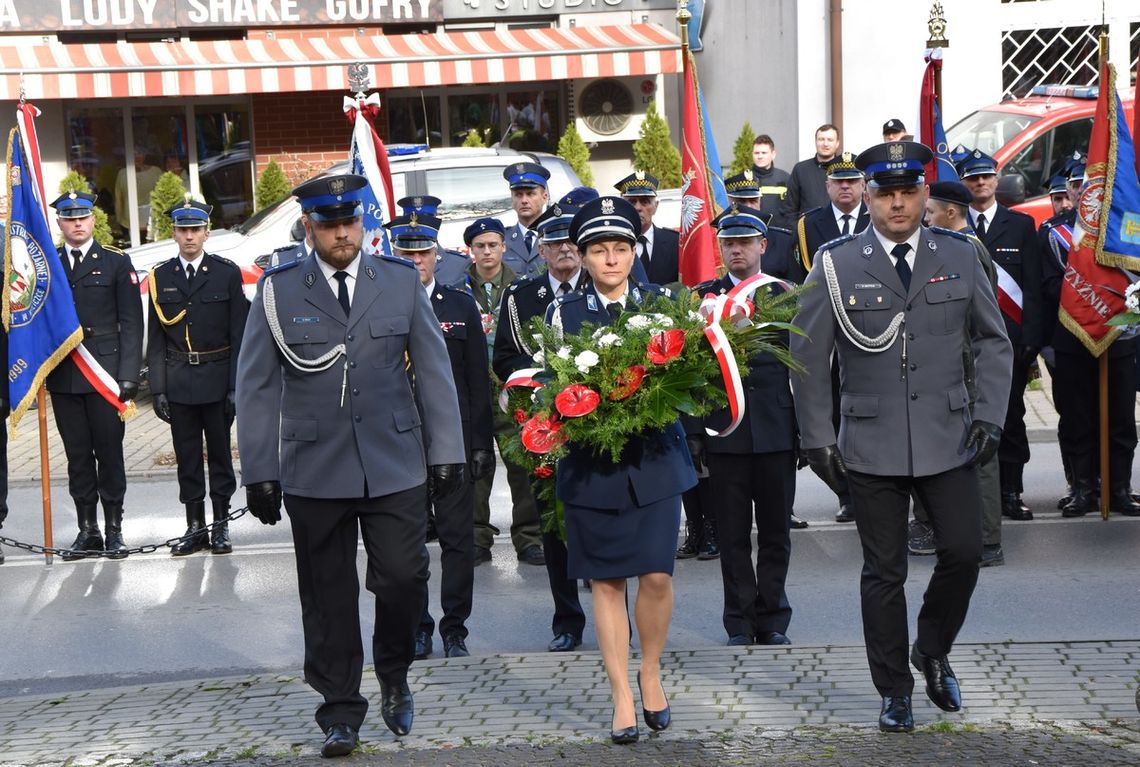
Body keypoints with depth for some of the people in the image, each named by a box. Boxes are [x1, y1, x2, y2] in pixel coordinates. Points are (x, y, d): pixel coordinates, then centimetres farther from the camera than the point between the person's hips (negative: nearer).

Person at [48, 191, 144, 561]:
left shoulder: (117, 263, 3)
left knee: (109, 451, 1)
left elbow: (131, 323, 0)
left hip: (104, 373, -2)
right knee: (77, 455, 6)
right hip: (63, 376, 2)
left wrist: (128, 375, -8)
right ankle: (87, 529, 13)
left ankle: (114, 529, 9)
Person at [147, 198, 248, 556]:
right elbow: (155, 340, 6)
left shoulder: (228, 273, 0)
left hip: (217, 381, -2)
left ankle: (221, 525, 13)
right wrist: (158, 389, -1)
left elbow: (239, 335, -1)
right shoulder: (160, 278, 5)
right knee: (187, 458, 6)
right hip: (178, 383, 2)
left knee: (220, 453, 5)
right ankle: (195, 526, 13)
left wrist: (236, 386, -7)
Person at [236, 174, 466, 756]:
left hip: (396, 464, 1)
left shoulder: (401, 281, 6)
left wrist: (445, 452, 5)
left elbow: (433, 370, 9)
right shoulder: (278, 291, 2)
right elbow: (255, 387, 3)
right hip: (314, 469, -1)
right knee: (327, 597, 5)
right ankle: (340, 712, 18)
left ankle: (393, 675, 23)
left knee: (404, 578, -5)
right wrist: (259, 472, -1)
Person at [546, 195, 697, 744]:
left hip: (654, 457, 0)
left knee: (656, 575, -7)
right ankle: (622, 697, 12)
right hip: (590, 462, 0)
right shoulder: (563, 313, 4)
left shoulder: (660, 303, 6)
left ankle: (651, 674, 18)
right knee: (605, 579, 3)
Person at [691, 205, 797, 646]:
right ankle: (740, 622, 14)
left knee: (775, 532, 7)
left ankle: (772, 619, 18)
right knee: (733, 535, 5)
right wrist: (693, 432, -4)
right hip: (725, 432, 0)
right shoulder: (704, 298, 4)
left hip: (777, 432, 0)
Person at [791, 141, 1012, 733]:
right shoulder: (836, 265, -2)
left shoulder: (959, 256, 4)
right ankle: (894, 691, 19)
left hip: (948, 439, 2)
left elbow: (993, 341, 11)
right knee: (884, 572, 5)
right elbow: (808, 358, 2)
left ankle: (932, 651, 25)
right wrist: (816, 437, -2)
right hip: (871, 446, -1)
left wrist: (989, 415, 1)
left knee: (964, 551, -3)